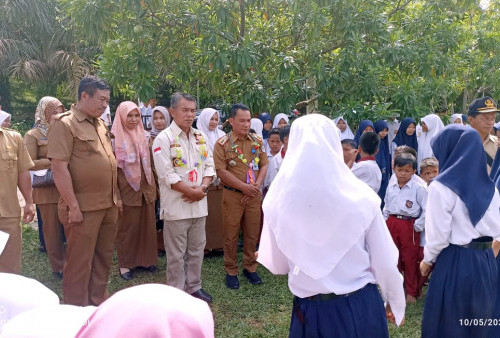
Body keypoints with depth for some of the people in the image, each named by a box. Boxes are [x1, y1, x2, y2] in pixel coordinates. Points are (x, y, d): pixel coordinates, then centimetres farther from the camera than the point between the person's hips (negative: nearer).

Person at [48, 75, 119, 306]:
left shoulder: (100, 124, 13)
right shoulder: (65, 124, -12)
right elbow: (59, 168, -18)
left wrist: (116, 196, 16)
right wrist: (73, 206, -19)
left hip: (108, 205, 8)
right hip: (83, 208, -8)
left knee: (103, 259, 17)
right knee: (80, 263, 5)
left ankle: (99, 304, 32)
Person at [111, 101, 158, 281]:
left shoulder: (144, 136, 7)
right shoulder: (115, 139, -7)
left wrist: (154, 187, 11)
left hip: (146, 189, 4)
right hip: (127, 190, -4)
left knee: (147, 225, 11)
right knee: (126, 227, 7)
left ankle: (146, 259, 26)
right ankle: (125, 263, 20)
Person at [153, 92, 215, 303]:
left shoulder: (201, 137, 9)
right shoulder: (163, 139, -10)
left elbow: (209, 166, 8)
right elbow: (168, 176, -16)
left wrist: (203, 187, -9)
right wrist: (192, 191, -15)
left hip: (199, 205, 6)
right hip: (176, 206, -6)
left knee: (196, 250, 16)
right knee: (176, 255, 5)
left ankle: (193, 287, 31)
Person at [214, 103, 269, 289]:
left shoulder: (257, 141, 6)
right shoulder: (223, 143, -6)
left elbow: (264, 165, 6)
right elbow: (222, 171, -12)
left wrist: (256, 186, -9)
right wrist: (245, 187, -16)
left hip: (254, 195, 4)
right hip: (232, 195, -3)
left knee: (252, 233, 11)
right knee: (231, 235, 5)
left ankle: (250, 267, 28)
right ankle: (231, 271, 19)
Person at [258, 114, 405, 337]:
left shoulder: (278, 201, -13)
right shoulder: (360, 198, -15)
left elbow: (276, 265, -3)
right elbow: (385, 262, -7)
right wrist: (395, 302, 11)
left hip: (310, 310, 0)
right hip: (360, 307, 0)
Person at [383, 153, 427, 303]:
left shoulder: (419, 188, -11)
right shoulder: (390, 187, 5)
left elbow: (426, 210, -10)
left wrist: (417, 226, -11)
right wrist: (386, 221, 12)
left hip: (409, 225, -5)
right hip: (392, 223, 5)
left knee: (410, 260, 6)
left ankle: (411, 292, 21)